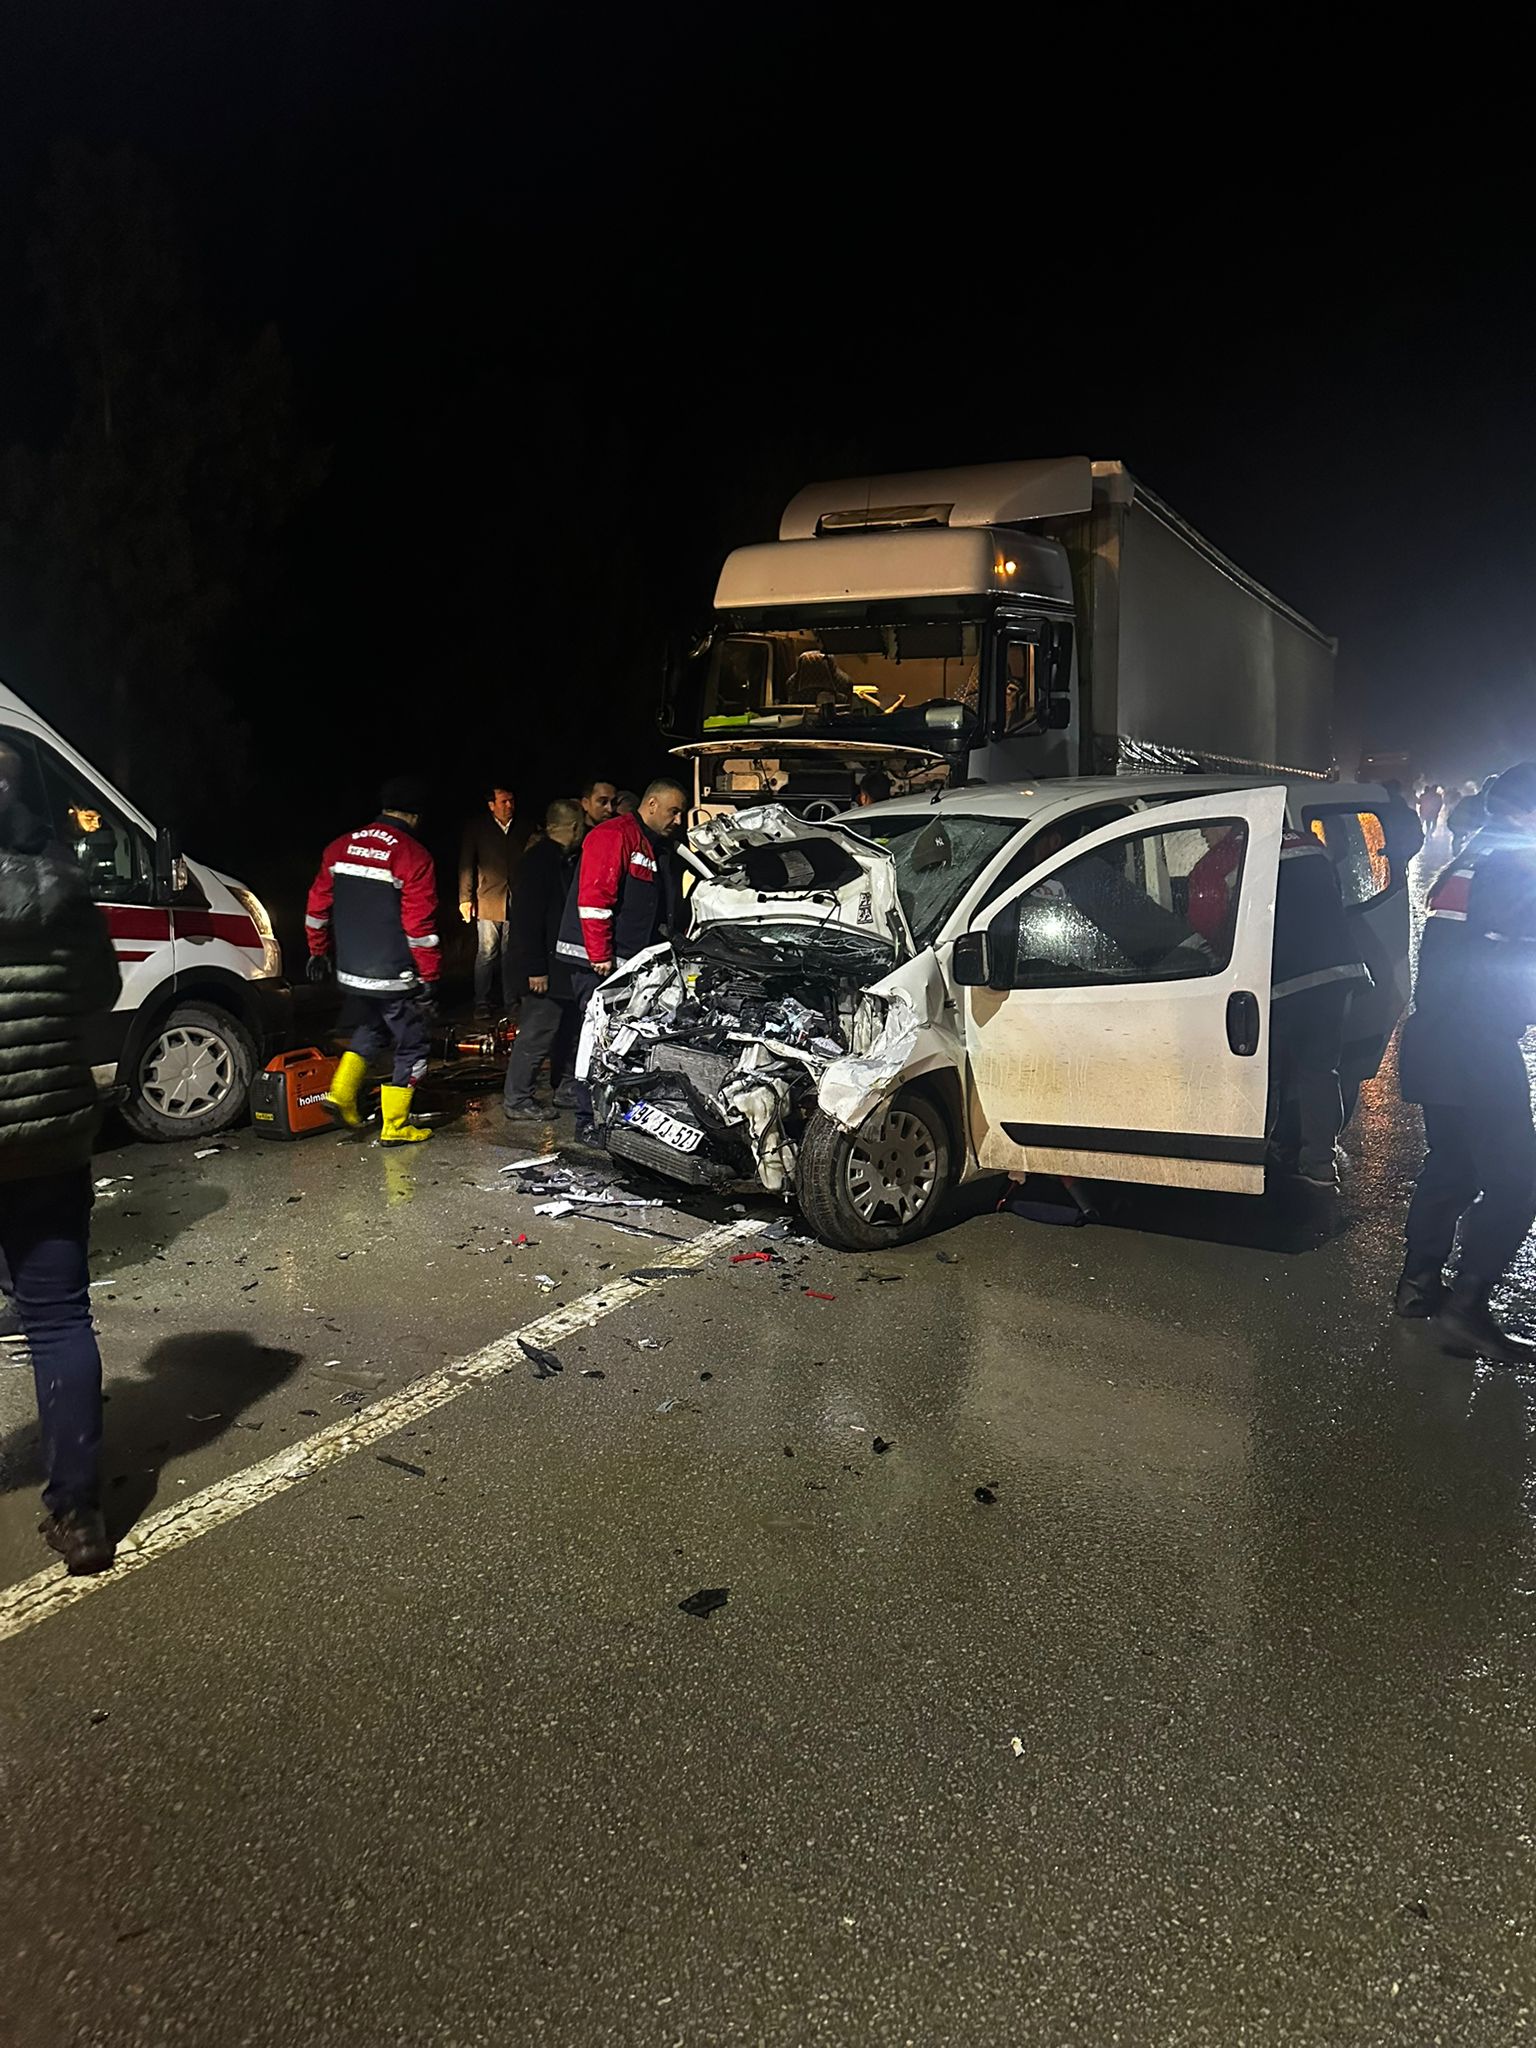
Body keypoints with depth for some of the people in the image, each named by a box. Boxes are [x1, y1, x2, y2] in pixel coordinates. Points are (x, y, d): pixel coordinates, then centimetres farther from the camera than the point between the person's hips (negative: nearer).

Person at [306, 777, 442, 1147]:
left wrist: (318, 952, 22)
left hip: (350, 972, 7)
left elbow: (318, 906, 11)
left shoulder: (341, 847, 5)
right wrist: (429, 975, -12)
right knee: (412, 1045, 9)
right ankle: (395, 1126, 11)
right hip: (395, 977, -6)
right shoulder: (413, 856, -14)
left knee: (373, 1027, 29)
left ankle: (342, 1093, 17)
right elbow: (420, 925, -17)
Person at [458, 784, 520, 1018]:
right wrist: (465, 898, -5)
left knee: (510, 953, 8)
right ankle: (482, 1003, 8)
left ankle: (509, 1000, 17)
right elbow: (466, 864, 1)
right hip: (487, 901, -2)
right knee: (487, 953, -1)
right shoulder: (477, 828, 1)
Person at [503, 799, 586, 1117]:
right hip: (547, 966, -9)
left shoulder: (571, 858, 14)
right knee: (536, 1035, -5)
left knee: (568, 1031, 15)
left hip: (567, 965, 9)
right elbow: (527, 919, -19)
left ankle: (566, 1091, 26)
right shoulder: (540, 860, -14)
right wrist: (535, 969, -22)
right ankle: (516, 1100, 3)